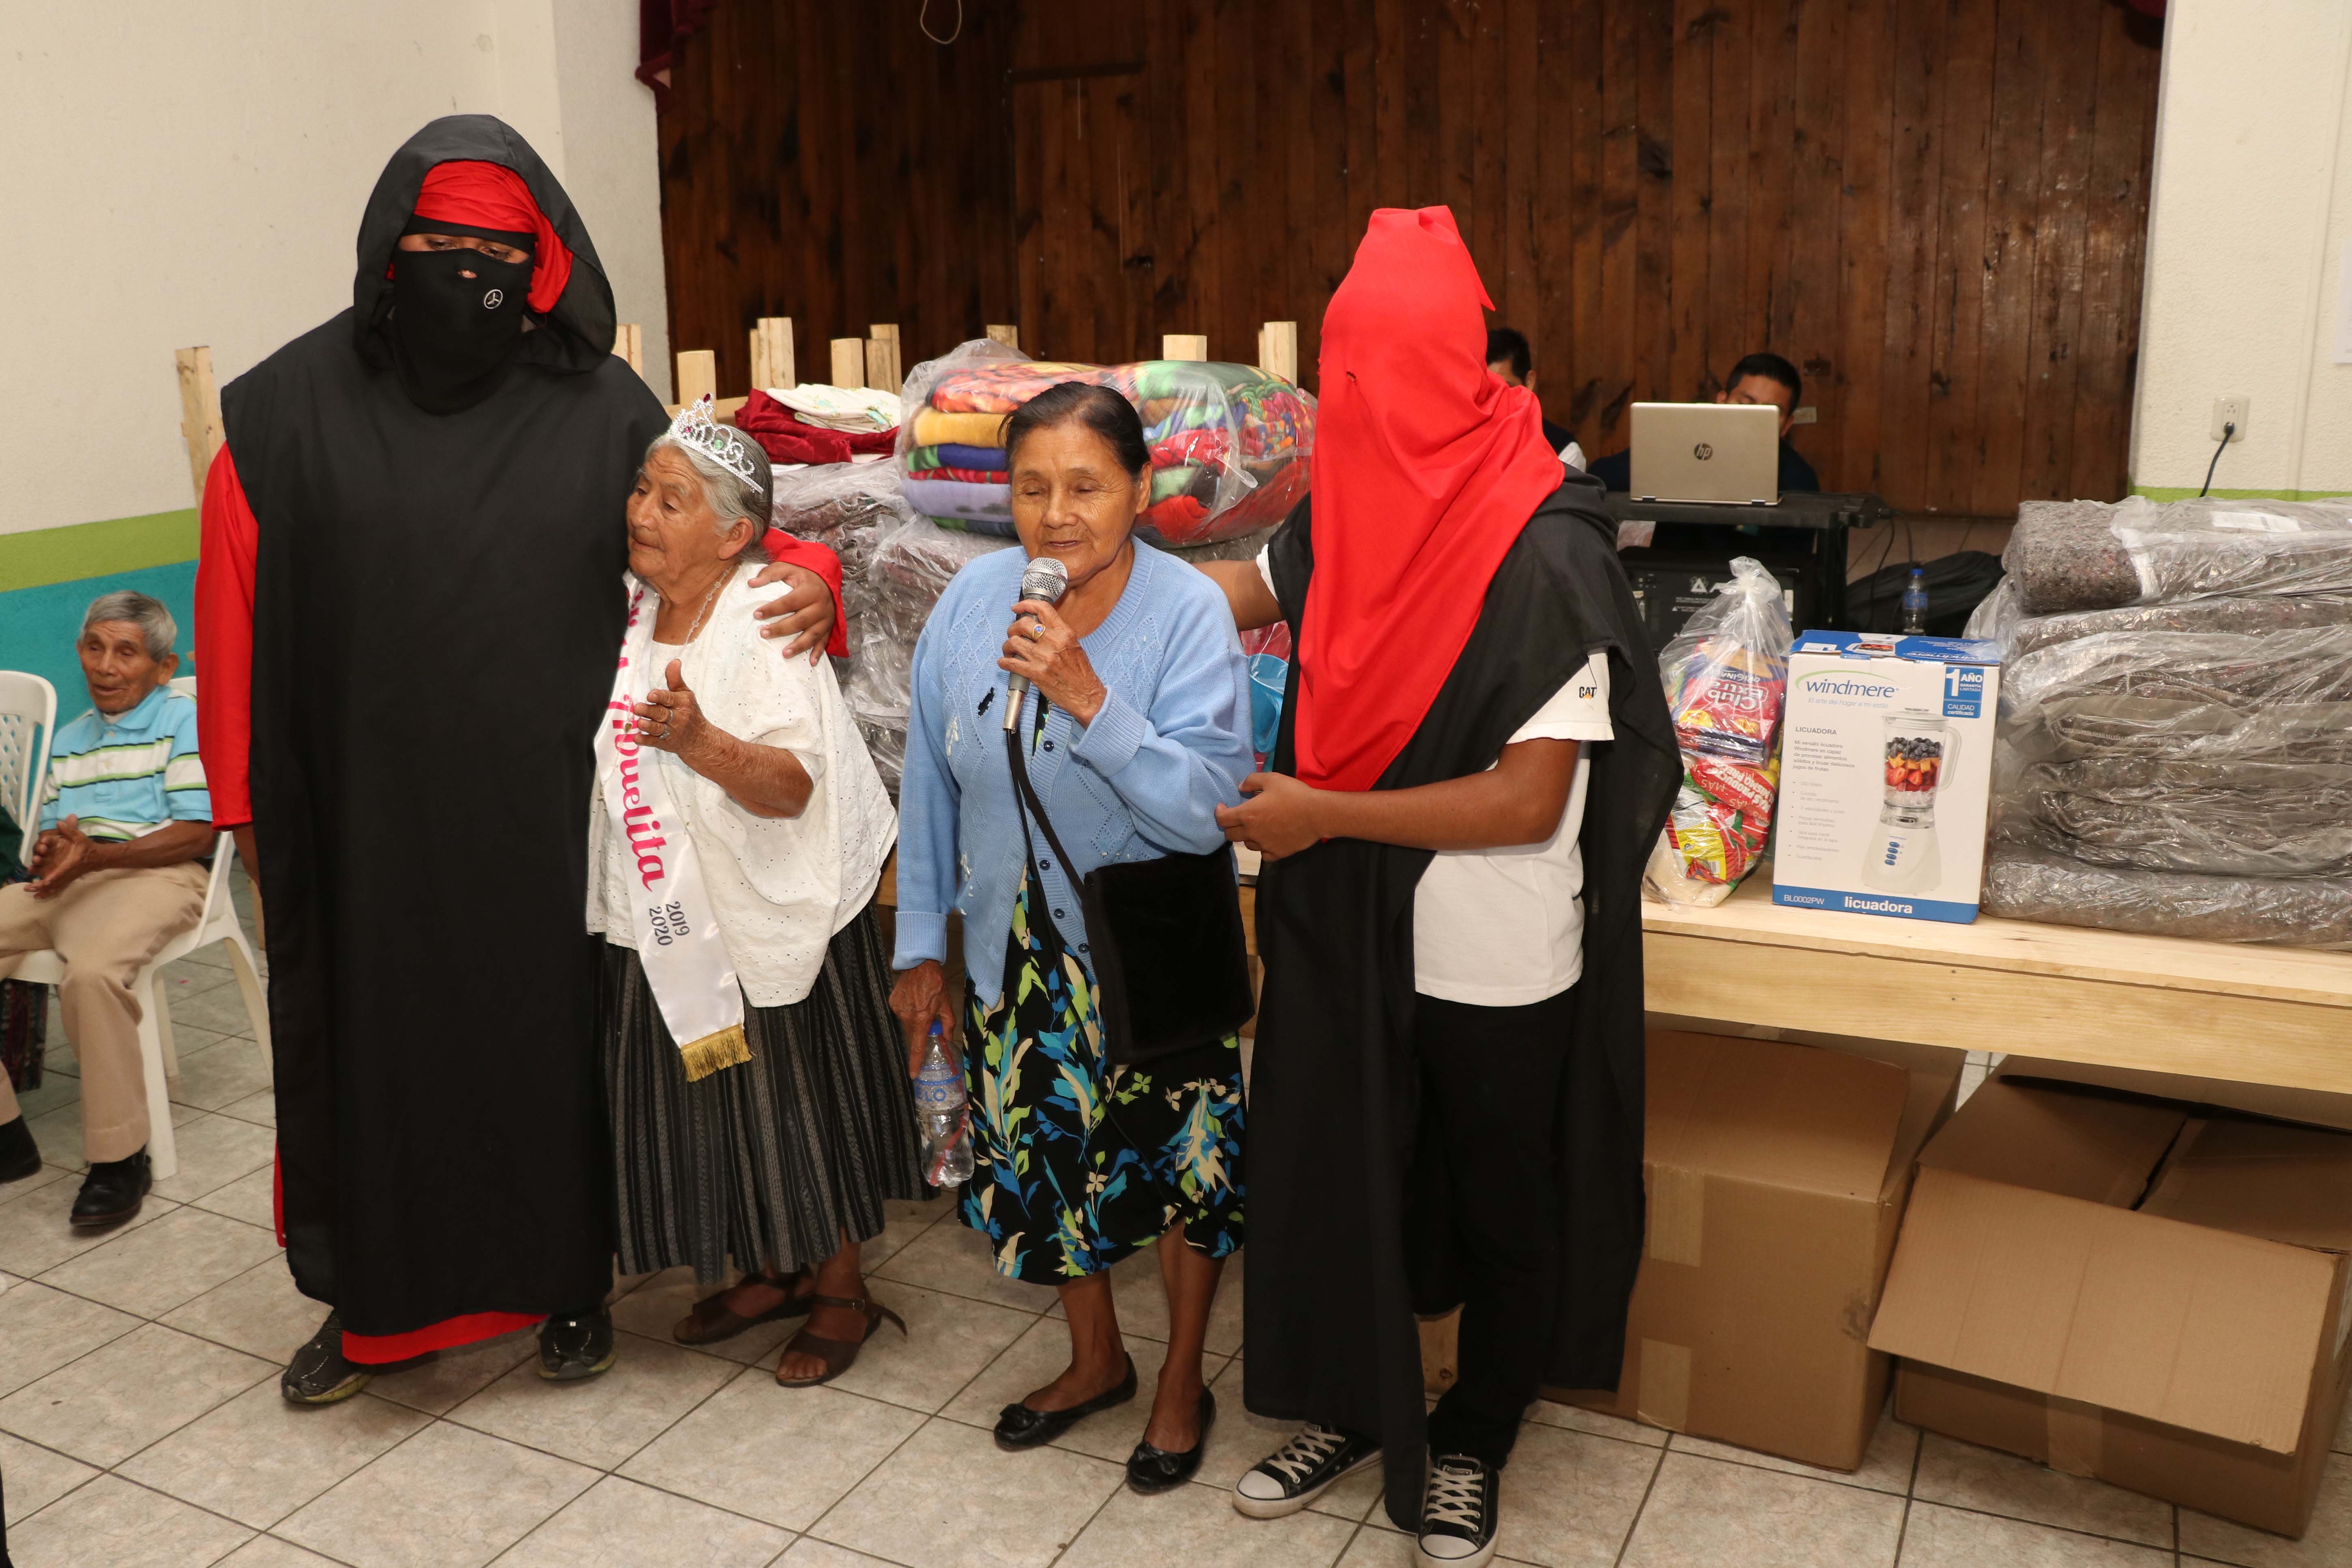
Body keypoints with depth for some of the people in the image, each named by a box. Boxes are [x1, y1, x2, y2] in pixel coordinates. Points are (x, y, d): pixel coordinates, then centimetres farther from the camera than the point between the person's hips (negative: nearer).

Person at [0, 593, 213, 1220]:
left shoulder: (184, 720, 3)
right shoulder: (68, 741, 27)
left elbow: (197, 834, -7)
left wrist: (97, 854, -19)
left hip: (155, 877, -7)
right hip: (65, 883, 7)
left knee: (92, 970, -37)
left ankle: (119, 1160, -25)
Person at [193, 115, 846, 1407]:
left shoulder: (600, 409, 0)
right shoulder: (294, 408, -1)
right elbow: (237, 610, 1)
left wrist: (806, 572, -13)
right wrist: (246, 801, 0)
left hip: (547, 817, 0)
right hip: (368, 816, 0)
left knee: (553, 1036, 12)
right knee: (373, 1044, 11)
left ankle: (571, 1280, 33)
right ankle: (374, 1299, 34)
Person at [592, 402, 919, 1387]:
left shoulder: (766, 624, -18)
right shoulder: (630, 612, 3)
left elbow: (791, 788, -27)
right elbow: (608, 753, 21)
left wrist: (699, 742, -41)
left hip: (772, 916, -7)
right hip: (667, 923, 7)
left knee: (800, 1104, 6)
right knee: (706, 1104, 16)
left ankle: (842, 1293, 26)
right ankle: (771, 1272, 37)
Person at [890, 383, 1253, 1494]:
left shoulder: (1189, 613, -19)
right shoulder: (972, 601, -7)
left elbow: (1204, 811, -27)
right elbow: (930, 786, 2)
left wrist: (1089, 699, -37)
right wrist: (921, 946, 6)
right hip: (1015, 956, 4)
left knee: (1177, 1170, 13)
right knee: (1043, 1163, 19)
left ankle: (1181, 1382, 39)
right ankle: (1096, 1360, 46)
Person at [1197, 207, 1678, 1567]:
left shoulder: (1546, 557, -22)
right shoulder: (1348, 514, -4)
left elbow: (1528, 801, -23)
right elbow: (1252, 590, 17)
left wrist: (1323, 815, -20)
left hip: (1497, 965, -5)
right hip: (1347, 932, 6)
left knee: (1500, 1210, 16)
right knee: (1333, 1176, 19)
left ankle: (1471, 1446, 41)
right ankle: (1352, 1412, 44)